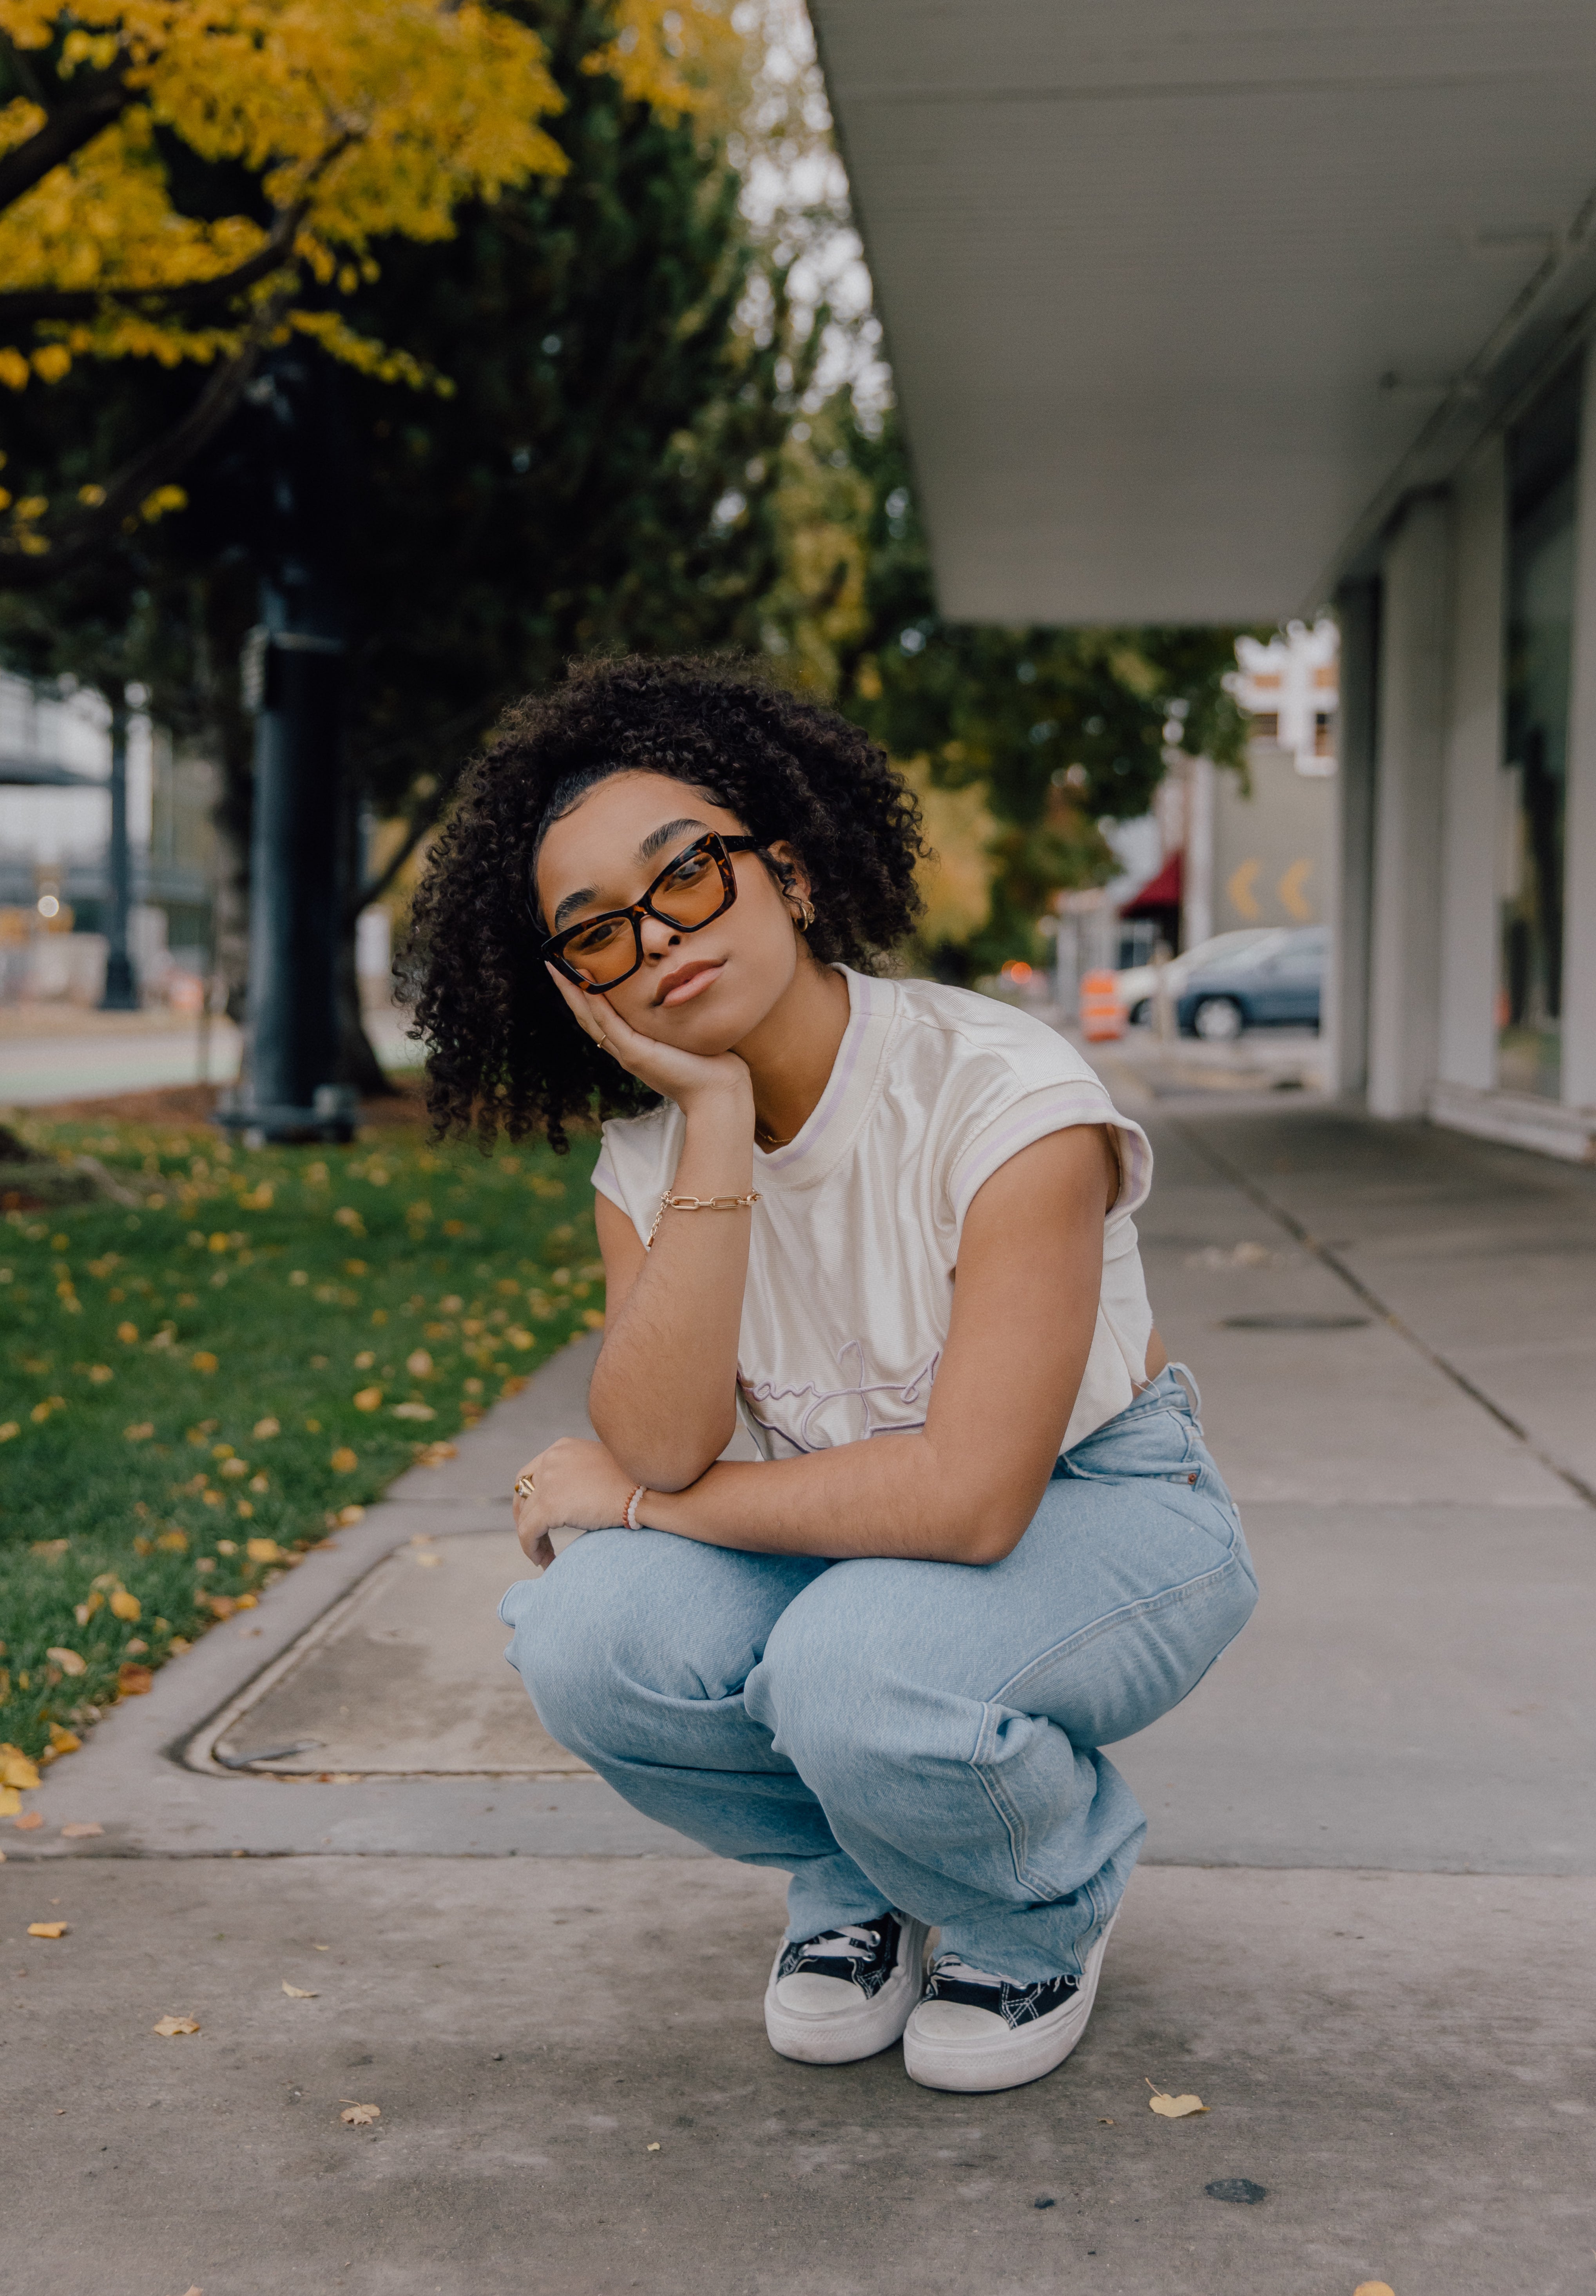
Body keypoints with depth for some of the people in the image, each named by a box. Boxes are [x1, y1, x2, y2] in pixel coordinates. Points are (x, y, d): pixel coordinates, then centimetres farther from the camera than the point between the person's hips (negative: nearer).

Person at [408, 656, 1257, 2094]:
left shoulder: (1003, 1096, -26)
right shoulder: (651, 1148, -8)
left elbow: (971, 1495, -32)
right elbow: (661, 1442, -24)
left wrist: (647, 1501, -20)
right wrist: (719, 1128, -31)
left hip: (1098, 1523, -4)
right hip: (854, 1543, 5)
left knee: (856, 1670, -35)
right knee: (587, 1637, -24)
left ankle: (1048, 1910, 1)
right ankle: (859, 1879, 7)